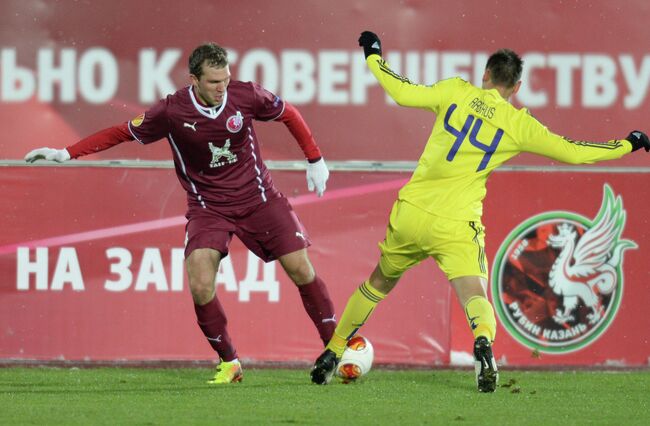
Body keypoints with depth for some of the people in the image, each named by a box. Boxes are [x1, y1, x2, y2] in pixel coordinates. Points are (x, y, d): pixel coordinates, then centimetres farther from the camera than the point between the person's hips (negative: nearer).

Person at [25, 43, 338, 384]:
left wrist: (315, 160, 7)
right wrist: (66, 154, -8)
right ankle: (229, 362, 0)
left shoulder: (246, 96, -14)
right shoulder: (171, 112, -17)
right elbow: (122, 133, -4)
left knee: (300, 268, -6)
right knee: (200, 285, -19)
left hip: (258, 199, 1)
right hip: (207, 207, -1)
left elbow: (288, 114, 5)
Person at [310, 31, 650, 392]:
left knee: (378, 283, 22)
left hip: (410, 212, 3)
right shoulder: (518, 123, 0)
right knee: (475, 297, -9)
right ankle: (483, 341, -44)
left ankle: (331, 353, 30)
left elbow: (403, 93, -3)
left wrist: (373, 56, 13)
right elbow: (573, 152, 2)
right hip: (456, 225, -3)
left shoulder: (456, 92, 2)